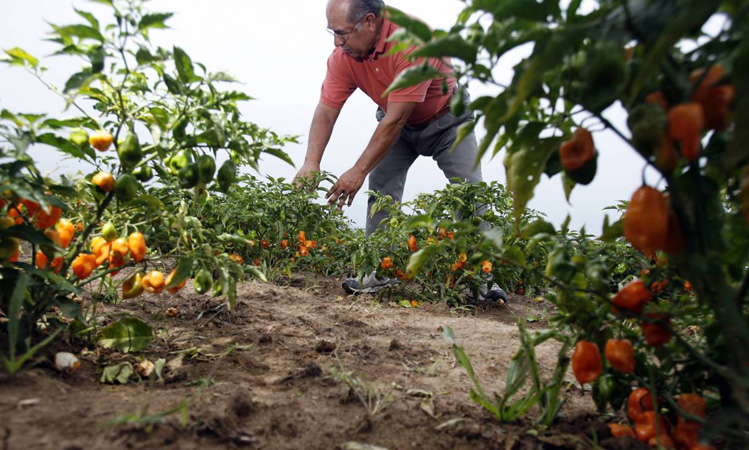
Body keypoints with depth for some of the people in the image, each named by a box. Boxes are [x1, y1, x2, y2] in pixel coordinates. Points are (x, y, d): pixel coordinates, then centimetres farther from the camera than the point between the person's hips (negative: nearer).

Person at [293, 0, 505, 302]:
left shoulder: (413, 39, -38)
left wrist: (358, 171, -37)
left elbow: (395, 120, -39)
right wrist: (311, 163, -33)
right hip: (396, 120, 5)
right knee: (381, 187, -9)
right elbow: (326, 110, -19)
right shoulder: (343, 54, -20)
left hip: (446, 117, -4)